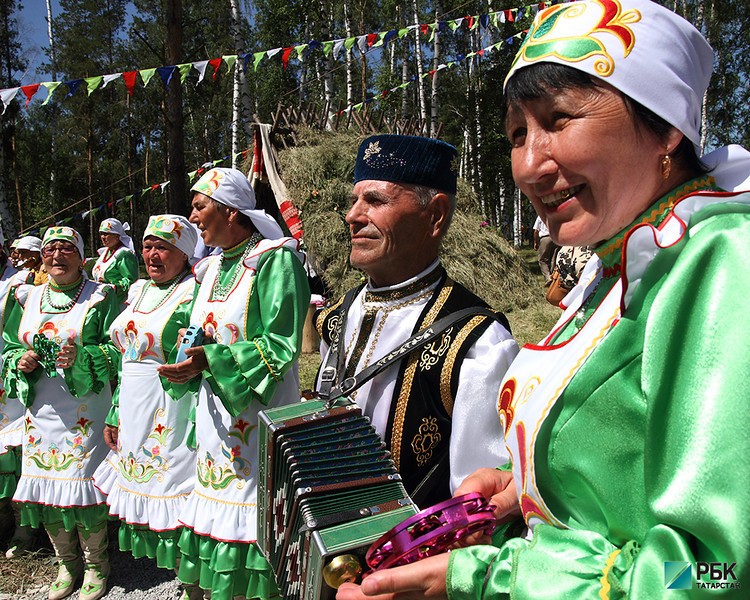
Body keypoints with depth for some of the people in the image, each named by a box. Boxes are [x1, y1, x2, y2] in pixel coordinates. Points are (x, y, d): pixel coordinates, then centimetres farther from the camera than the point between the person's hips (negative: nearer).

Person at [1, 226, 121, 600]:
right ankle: (68, 564, 29)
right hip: (41, 412, 5)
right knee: (45, 487, 8)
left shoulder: (100, 297, -1)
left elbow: (118, 351, -6)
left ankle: (96, 566, 18)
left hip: (85, 413, -5)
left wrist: (81, 357, -22)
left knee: (84, 486, -4)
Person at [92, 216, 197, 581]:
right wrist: (115, 415, 16)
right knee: (143, 493, 15)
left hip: (172, 418, -8)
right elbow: (126, 358, 17)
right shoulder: (139, 291, 13)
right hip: (134, 414, 8)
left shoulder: (193, 295, -11)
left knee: (176, 503, -1)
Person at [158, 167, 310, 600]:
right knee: (216, 512, 14)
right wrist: (189, 362, -2)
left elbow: (282, 346, -17)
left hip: (259, 413, -7)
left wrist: (209, 359, -22)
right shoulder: (211, 268, 13)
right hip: (216, 412, 8)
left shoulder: (275, 260, -12)